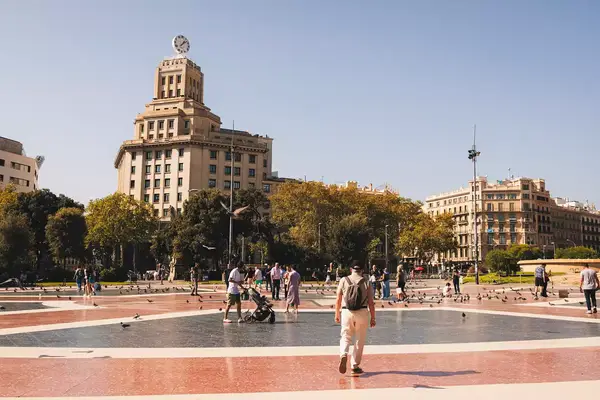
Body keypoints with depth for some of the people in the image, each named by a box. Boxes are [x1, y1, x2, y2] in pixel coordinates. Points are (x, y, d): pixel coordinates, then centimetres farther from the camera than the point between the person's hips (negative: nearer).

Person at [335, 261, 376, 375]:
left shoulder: (344, 280, 4)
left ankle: (343, 355, -18)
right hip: (362, 313, 0)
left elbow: (338, 299, 4)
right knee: (360, 340, 13)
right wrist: (373, 318, 7)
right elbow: (371, 302, 0)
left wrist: (337, 314, 14)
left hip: (346, 312, 0)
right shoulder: (366, 283, 2)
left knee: (345, 337, 10)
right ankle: (355, 366, 17)